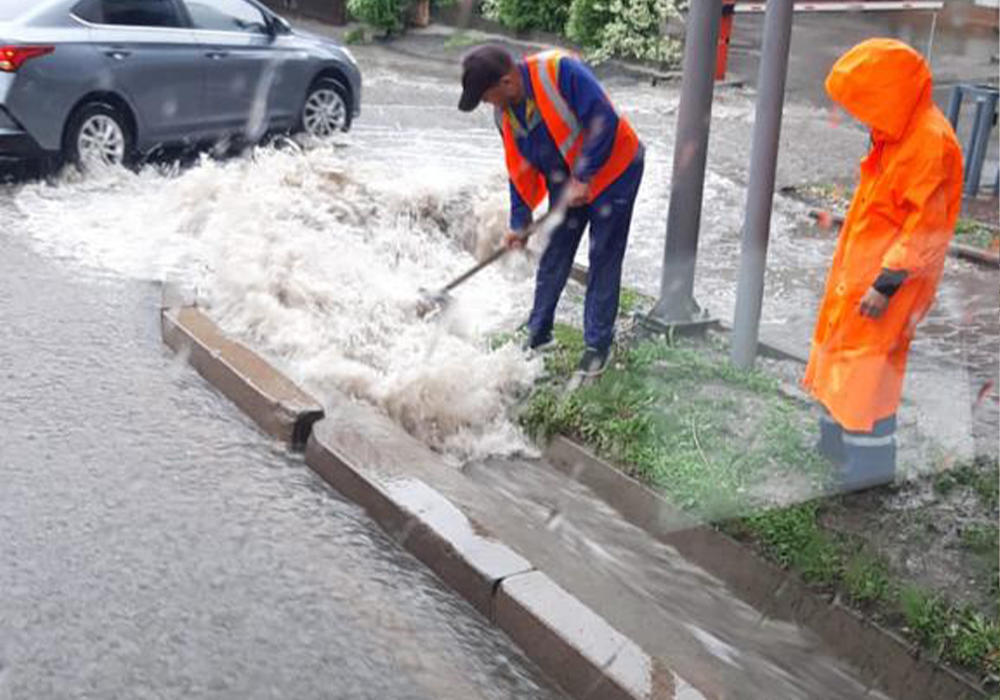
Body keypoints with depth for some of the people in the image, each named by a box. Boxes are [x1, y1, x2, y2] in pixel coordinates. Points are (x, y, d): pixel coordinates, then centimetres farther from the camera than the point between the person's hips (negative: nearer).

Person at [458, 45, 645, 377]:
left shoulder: (560, 71, -29)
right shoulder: (504, 112, -6)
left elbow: (605, 121, -30)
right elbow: (520, 168, 4)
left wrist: (584, 178, -26)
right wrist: (519, 222, 3)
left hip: (612, 171, -6)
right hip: (565, 182, 6)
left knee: (604, 261, 0)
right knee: (553, 258, 11)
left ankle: (599, 344, 12)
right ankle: (538, 333, 27)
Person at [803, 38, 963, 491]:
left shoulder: (932, 141, -21)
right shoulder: (894, 132, 7)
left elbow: (925, 227, -23)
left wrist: (887, 283, -23)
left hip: (887, 275, -9)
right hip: (858, 267, 9)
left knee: (866, 367, -4)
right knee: (838, 353, 18)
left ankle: (870, 464, 8)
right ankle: (834, 444, 32)